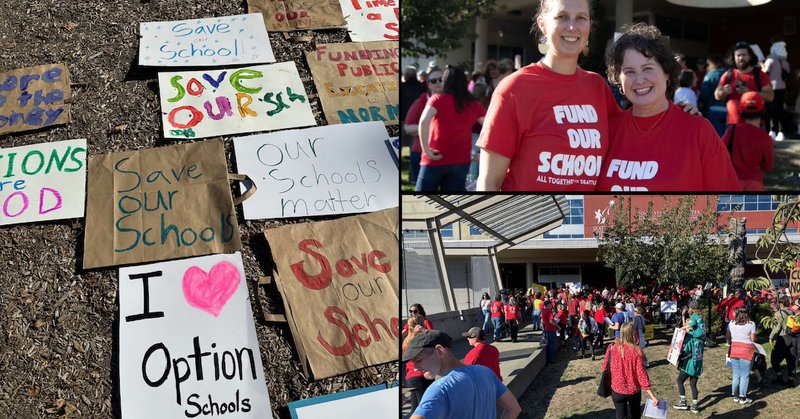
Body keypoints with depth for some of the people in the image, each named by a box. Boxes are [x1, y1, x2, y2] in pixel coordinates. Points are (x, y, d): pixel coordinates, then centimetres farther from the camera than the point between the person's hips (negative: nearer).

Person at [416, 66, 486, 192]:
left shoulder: (438, 99, -4)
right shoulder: (473, 104, 6)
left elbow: (424, 121, -21)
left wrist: (426, 149, -16)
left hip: (436, 160, -3)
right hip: (461, 161, 3)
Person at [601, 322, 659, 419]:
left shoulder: (612, 347, -10)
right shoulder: (636, 350, -15)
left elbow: (605, 368, -1)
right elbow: (641, 373, -16)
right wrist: (652, 396, -13)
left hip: (617, 390, 1)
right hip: (634, 391, -1)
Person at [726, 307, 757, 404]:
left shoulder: (732, 323, 3)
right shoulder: (751, 324, -6)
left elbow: (727, 337, 7)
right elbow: (753, 339, -5)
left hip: (734, 349, 4)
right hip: (746, 351, -4)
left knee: (736, 374, 14)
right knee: (745, 375, 4)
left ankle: (735, 395, 20)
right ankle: (743, 398, 7)